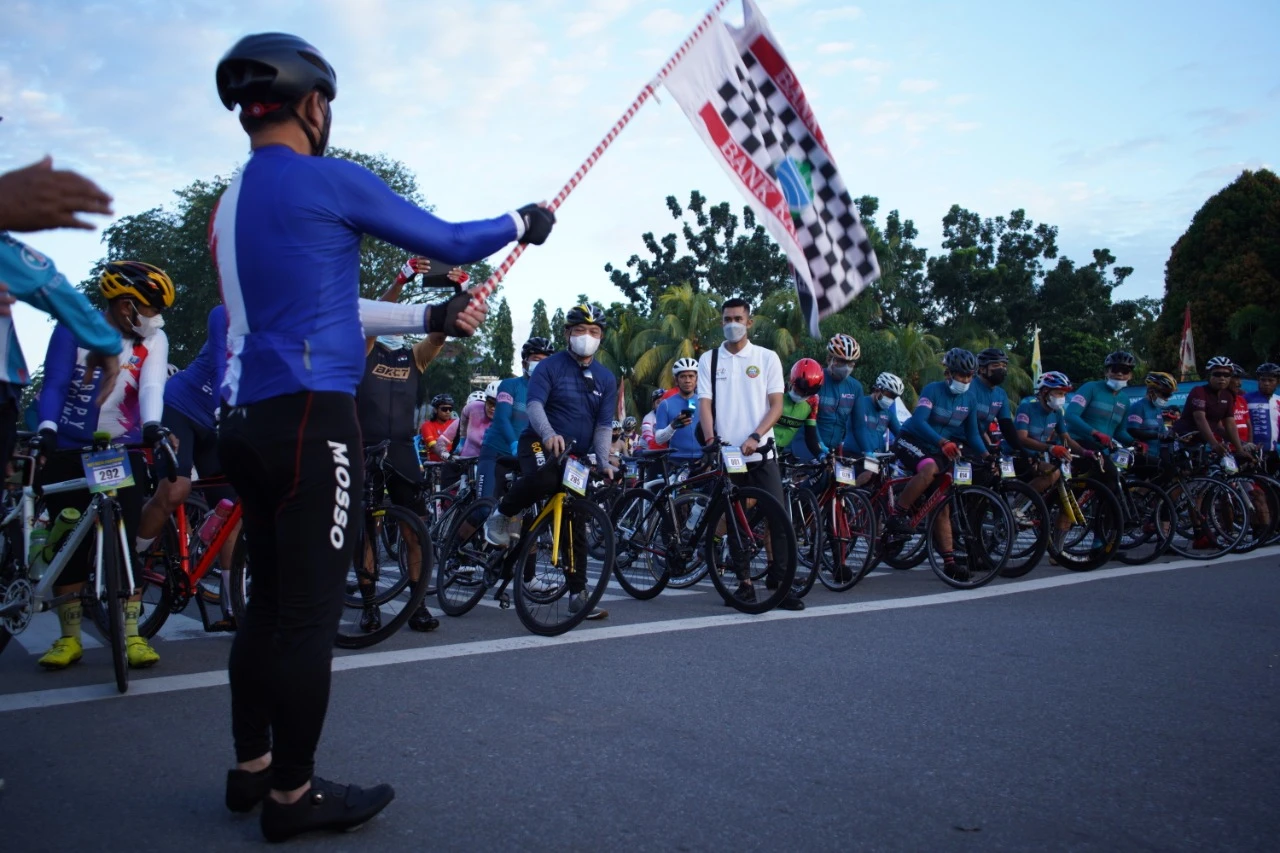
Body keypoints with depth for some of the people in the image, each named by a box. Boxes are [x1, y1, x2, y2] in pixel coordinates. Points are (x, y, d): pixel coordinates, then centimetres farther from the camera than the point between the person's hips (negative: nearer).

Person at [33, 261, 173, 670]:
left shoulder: (153, 340, -3)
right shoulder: (73, 329, -5)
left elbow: (152, 387, -19)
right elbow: (54, 385, -10)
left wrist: (151, 424, -39)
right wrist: (47, 427, -29)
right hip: (69, 452, 0)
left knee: (125, 541, -5)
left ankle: (132, 635, 0)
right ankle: (69, 638, 13)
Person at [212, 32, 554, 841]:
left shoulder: (230, 203, 18)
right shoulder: (332, 180, -8)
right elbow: (450, 242, -1)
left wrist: (430, 318, 22)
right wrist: (525, 222, 17)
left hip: (249, 420, 9)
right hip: (311, 419, -9)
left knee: (272, 601, 17)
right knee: (310, 613, -1)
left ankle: (252, 767, 27)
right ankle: (293, 794, 10)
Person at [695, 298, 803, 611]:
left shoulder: (767, 357, 5)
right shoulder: (708, 359, 7)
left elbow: (776, 405, 0)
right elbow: (705, 403, 1)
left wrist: (754, 437, -15)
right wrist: (710, 438, -17)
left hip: (760, 453, -1)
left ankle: (780, 584, 1)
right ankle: (745, 583, 14)